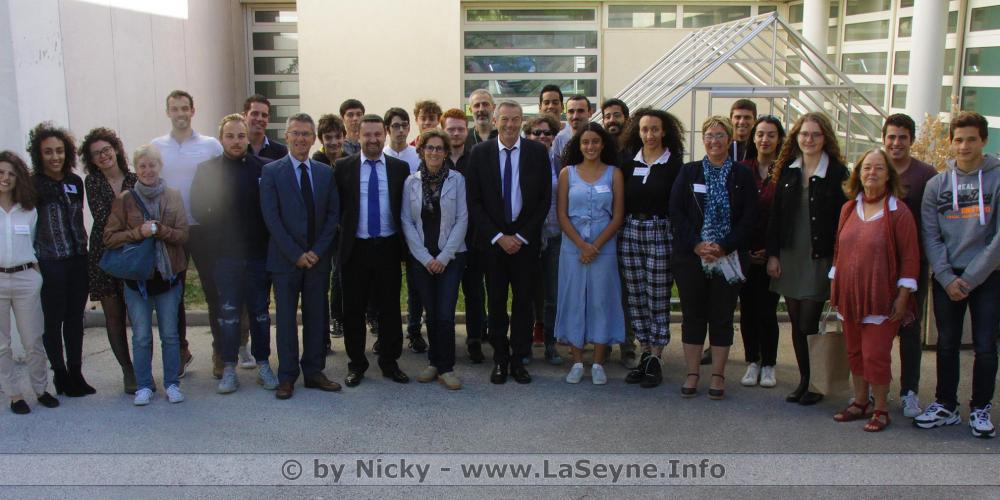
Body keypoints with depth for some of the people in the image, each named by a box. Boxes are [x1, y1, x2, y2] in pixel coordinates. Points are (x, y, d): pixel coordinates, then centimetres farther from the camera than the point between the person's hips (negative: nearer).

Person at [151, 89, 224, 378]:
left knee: (214, 292, 1)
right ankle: (180, 351, 26)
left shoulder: (211, 146, 0)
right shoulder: (156, 147, 4)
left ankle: (220, 353, 13)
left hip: (203, 228, -2)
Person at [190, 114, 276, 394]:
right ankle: (229, 368, 14)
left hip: (258, 253, 0)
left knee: (260, 311, 8)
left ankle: (263, 364, 18)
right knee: (229, 312, 5)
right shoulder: (208, 170, 1)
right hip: (225, 255, 0)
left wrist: (266, 235, -2)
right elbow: (198, 207, 4)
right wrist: (218, 233, -1)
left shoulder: (263, 168, 0)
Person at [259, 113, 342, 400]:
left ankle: (314, 373, 18)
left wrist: (317, 251, -5)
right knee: (286, 319, 4)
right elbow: (271, 217, -7)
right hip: (285, 258, -3)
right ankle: (287, 377, 13)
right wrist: (296, 254, -12)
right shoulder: (272, 172, -2)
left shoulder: (326, 173, 8)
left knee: (316, 317, 8)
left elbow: (333, 214, 6)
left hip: (317, 258, 3)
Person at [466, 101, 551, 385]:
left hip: (525, 240, 0)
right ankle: (500, 359, 18)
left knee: (523, 300, 5)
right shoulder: (480, 153, -1)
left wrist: (521, 236, -7)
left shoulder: (537, 152, -1)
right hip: (492, 240, 0)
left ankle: (519, 359, 16)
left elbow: (545, 199, 0)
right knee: (496, 302, 6)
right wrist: (498, 237, -9)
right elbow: (474, 201, -1)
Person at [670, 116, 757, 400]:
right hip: (690, 257, 1)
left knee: (722, 317, 5)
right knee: (693, 315, 5)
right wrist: (696, 244, -12)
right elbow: (676, 211, -1)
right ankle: (692, 374, 14)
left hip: (728, 258, -1)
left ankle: (718, 376, 14)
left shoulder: (742, 175, 4)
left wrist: (724, 246, -13)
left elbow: (749, 218, -2)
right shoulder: (688, 172, 7)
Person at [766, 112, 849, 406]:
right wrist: (773, 254, 4)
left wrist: (838, 260, -12)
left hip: (820, 258, -4)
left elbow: (842, 217, -7)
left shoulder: (837, 172, -4)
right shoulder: (788, 170, 8)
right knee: (796, 323, 8)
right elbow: (775, 214, 9)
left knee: (808, 324, -6)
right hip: (790, 257, 5)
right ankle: (804, 380, 18)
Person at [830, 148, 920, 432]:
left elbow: (910, 259, -8)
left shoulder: (898, 212, -7)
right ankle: (860, 403, 27)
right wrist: (834, 286, 11)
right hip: (849, 296, 5)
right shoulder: (849, 209, 9)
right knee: (854, 352, 13)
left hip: (881, 298, -5)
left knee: (875, 355, -3)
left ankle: (881, 410, 12)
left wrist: (902, 297, -11)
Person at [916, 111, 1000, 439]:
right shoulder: (937, 184, 5)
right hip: (947, 278, 2)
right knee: (947, 345, 9)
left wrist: (971, 277, -12)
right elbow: (930, 237, 1)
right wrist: (947, 277, -9)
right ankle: (945, 406, 20)